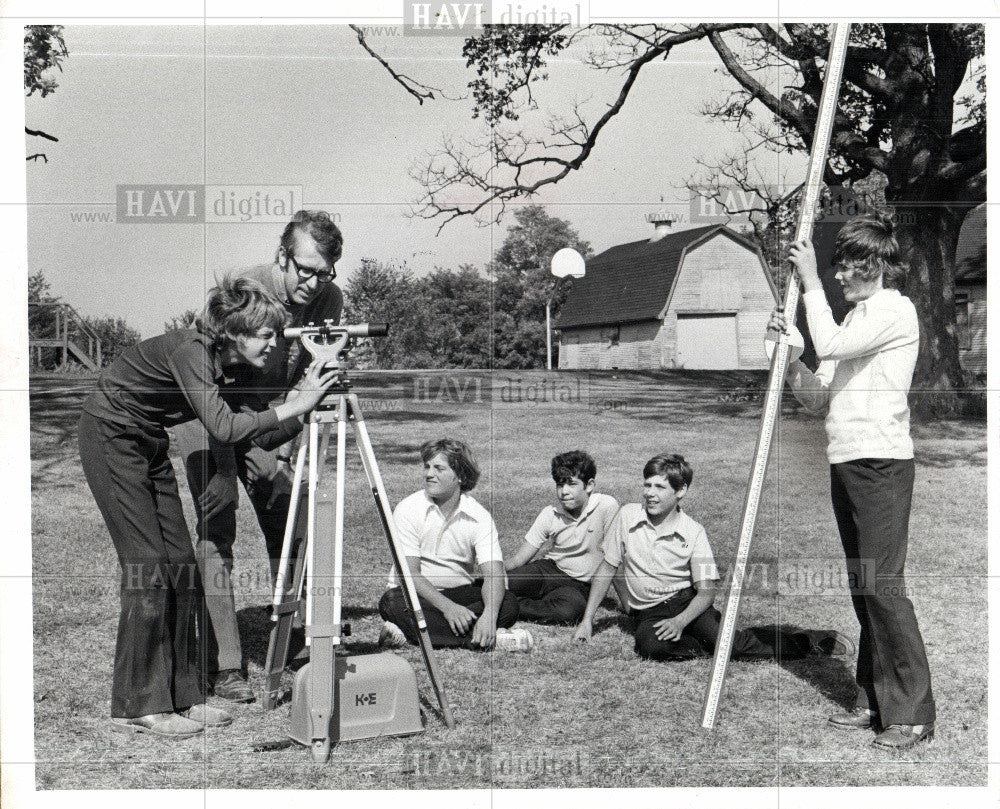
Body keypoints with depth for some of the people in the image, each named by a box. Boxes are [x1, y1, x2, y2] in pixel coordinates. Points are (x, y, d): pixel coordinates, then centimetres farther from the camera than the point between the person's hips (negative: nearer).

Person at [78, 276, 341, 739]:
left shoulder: (234, 366, -3)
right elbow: (222, 428, -41)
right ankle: (138, 707, -6)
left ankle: (182, 695, 9)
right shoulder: (190, 350, -28)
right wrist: (294, 406, -37)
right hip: (109, 436, -8)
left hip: (150, 442, 8)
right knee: (147, 564, -12)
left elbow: (264, 437, -3)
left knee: (180, 562, 2)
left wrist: (308, 402, -16)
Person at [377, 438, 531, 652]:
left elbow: (493, 573, -18)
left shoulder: (479, 516, -8)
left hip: (461, 592, 2)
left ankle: (409, 632, -30)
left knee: (508, 604, -24)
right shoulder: (407, 510, -12)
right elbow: (409, 573, -19)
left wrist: (489, 614, -39)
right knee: (393, 603, -35)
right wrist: (447, 607, -33)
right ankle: (491, 638, -35)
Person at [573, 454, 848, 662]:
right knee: (651, 646, -35)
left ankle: (809, 643, -9)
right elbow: (607, 569, 4)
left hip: (686, 600, -1)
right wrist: (587, 620, 0)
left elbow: (706, 591, -9)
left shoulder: (693, 532, -9)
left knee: (723, 639, -27)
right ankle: (709, 648, -12)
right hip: (647, 612, 1)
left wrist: (679, 622, -28)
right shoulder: (627, 516, -6)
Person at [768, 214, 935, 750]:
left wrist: (811, 283, -10)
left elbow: (830, 345, -21)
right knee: (861, 587, 10)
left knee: (883, 585, -11)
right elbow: (819, 397, 18)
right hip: (845, 462, 9)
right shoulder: (854, 317, 22)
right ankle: (873, 700, 18)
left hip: (881, 462, -9)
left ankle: (913, 712, -5)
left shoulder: (895, 310, -5)